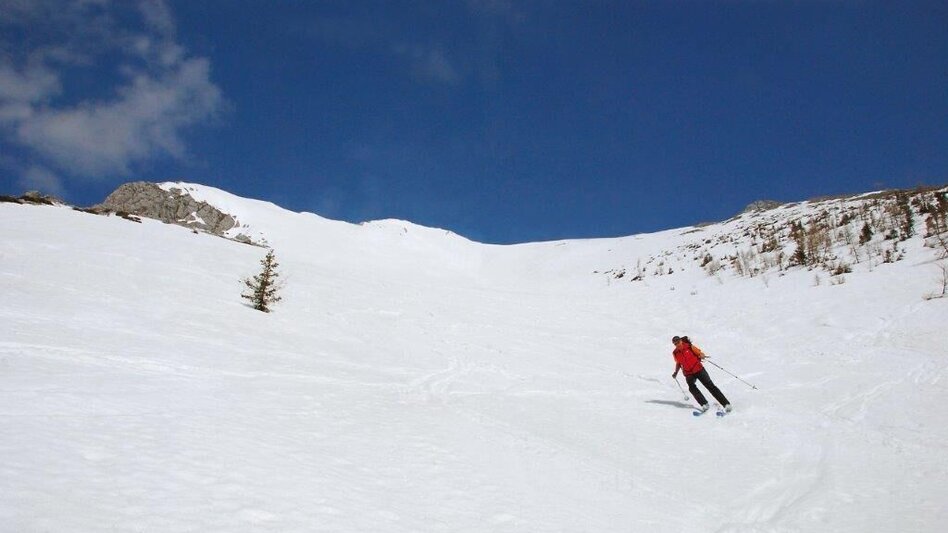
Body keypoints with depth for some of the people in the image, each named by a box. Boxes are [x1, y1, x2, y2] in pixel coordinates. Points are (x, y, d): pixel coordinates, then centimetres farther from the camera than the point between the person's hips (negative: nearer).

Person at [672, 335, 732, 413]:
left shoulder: (690, 347, -7)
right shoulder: (675, 353, 2)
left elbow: (701, 354, -5)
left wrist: (701, 356, -27)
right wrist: (676, 372, 9)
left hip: (699, 370, -2)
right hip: (689, 374, 2)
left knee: (710, 386, -7)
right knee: (691, 387, -25)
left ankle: (726, 404, -5)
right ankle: (704, 404, -23)